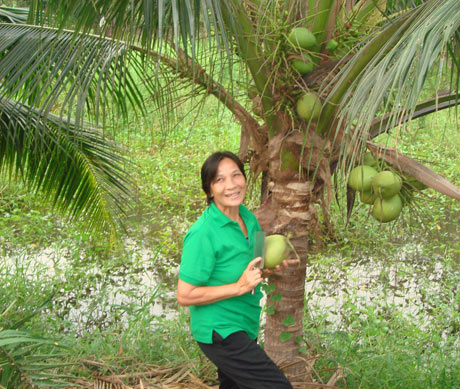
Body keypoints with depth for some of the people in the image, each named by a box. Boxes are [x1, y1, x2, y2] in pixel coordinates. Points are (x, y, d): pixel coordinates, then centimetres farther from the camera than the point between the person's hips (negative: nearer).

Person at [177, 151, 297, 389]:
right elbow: (185, 296, -20)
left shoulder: (248, 218, 4)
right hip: (220, 332, -8)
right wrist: (239, 287, -23)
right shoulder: (202, 233, -21)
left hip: (245, 328, 8)